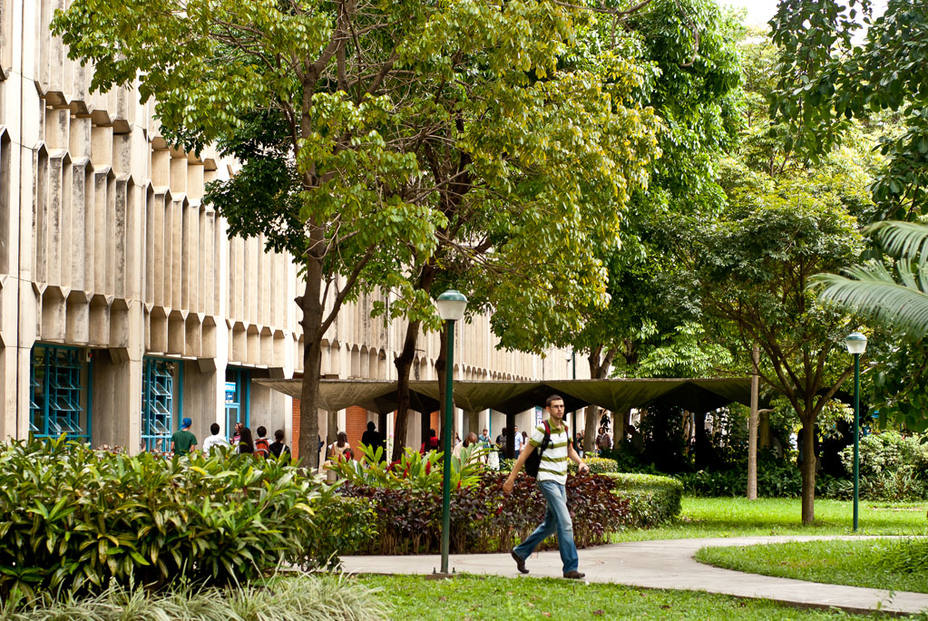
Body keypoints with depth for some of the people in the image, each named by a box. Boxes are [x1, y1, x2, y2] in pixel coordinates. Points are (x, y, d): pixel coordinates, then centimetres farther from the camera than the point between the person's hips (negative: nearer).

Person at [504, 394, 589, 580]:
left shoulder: (564, 427, 10)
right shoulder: (542, 429, -12)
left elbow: (570, 450, 26)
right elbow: (525, 454, -7)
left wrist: (580, 462, 5)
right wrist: (511, 478, -7)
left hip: (561, 482, 8)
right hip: (547, 480, -8)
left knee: (550, 525, 16)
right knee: (565, 523, -16)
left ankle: (520, 552, 30)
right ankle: (570, 568, -15)